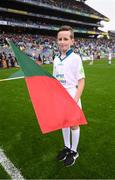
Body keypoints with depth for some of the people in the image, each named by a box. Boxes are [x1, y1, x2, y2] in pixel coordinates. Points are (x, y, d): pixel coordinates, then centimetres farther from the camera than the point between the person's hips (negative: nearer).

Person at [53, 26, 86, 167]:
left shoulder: (75, 58, -11)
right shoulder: (56, 59, 5)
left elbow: (81, 81, -13)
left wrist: (76, 99, -20)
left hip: (71, 98, -5)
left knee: (73, 124, 10)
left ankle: (74, 151, 31)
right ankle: (67, 147, 40)